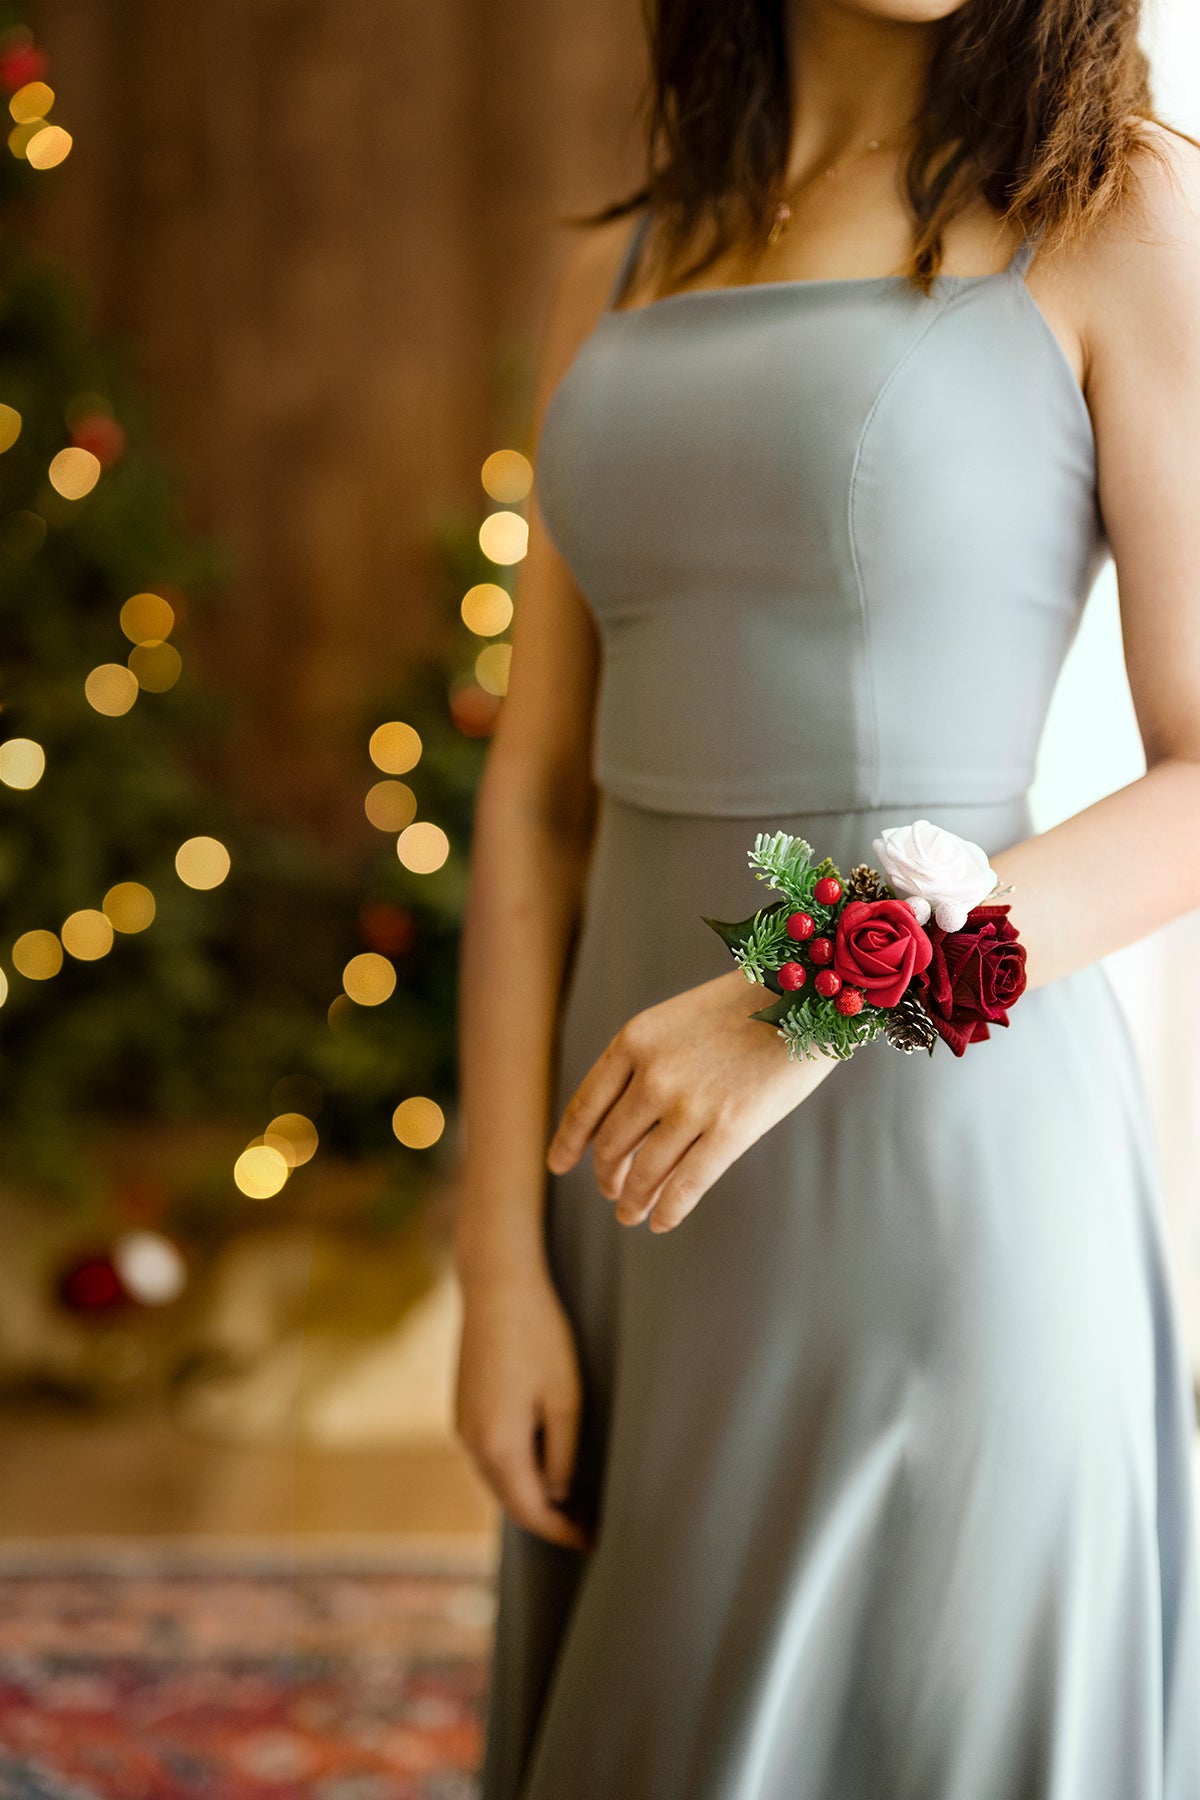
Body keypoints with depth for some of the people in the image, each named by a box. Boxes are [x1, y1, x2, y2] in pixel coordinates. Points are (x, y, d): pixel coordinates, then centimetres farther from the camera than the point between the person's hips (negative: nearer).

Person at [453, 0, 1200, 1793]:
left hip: (949, 1156, -5)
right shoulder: (622, 273, 10)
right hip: (657, 1165, 5)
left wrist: (811, 1006, -19)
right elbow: (538, 800, 6)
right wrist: (501, 1265, 0)